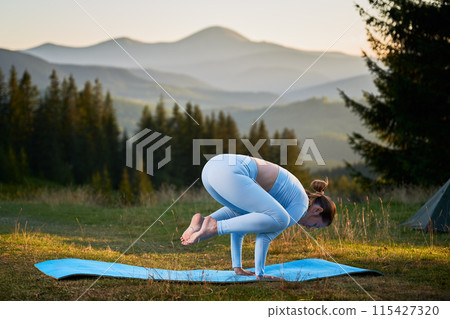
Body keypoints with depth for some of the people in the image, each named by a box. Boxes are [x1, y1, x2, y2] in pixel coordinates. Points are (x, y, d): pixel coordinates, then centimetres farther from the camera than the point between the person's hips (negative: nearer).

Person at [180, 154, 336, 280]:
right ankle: (214, 226, -11)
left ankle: (203, 221, 7)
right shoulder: (302, 204, 10)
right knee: (279, 220, -8)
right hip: (229, 173, -9)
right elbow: (266, 236, 1)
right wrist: (259, 274, 8)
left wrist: (237, 267, 32)